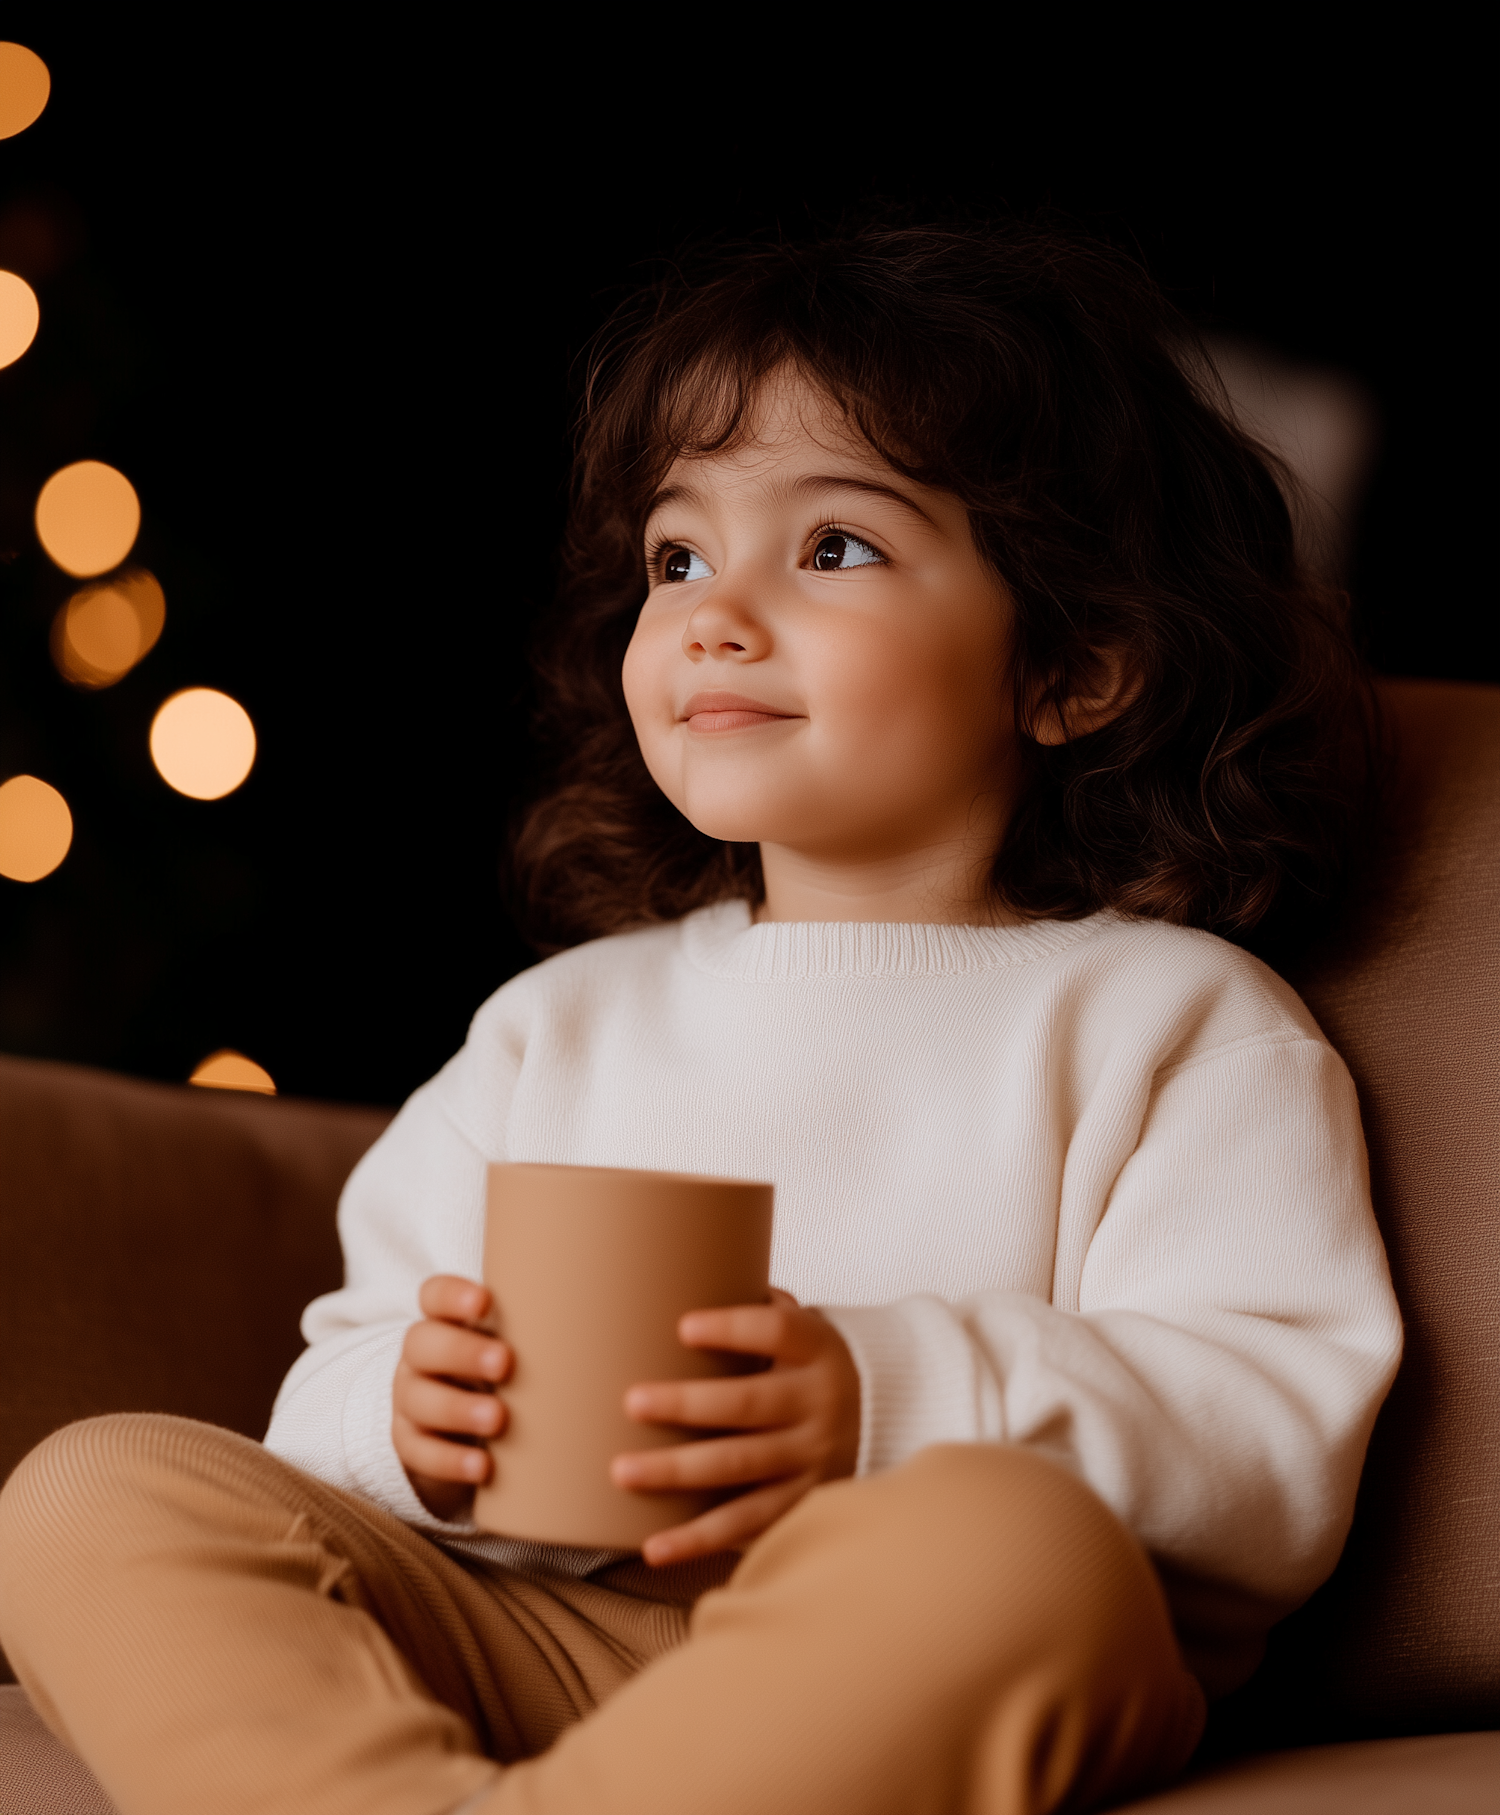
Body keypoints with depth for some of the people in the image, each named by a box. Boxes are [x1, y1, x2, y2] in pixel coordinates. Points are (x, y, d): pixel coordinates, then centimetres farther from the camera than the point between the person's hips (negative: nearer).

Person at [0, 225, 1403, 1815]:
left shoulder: (1176, 1023, 8)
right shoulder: (561, 1020, 24)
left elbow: (1290, 1443, -5)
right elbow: (346, 1375, 21)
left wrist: (890, 1403, -19)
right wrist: (410, 1416, -5)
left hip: (901, 1658, -4)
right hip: (515, 1632, 5)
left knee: (1011, 1548, -37)